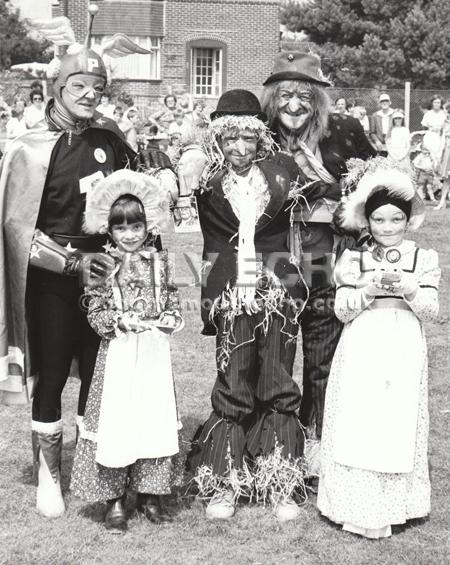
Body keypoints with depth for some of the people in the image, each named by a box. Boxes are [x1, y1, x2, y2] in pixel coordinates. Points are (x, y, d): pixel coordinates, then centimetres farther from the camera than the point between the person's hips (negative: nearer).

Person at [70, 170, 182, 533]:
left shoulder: (159, 262, 6)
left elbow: (174, 305, 8)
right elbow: (95, 313, -3)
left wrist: (166, 321, -11)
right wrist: (121, 321, -18)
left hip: (155, 352, 2)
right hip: (118, 353, -2)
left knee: (156, 419, 5)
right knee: (114, 422, -1)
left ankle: (150, 494, 19)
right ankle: (114, 499, 11)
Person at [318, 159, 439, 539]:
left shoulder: (423, 259, 5)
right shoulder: (353, 260, 6)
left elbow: (431, 311, 0)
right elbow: (342, 311, 0)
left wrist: (408, 289, -17)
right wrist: (370, 289, -14)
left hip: (404, 354, 0)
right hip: (361, 352, 0)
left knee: (398, 425, 1)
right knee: (357, 426, -3)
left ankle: (392, 506, 12)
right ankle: (362, 511, 6)